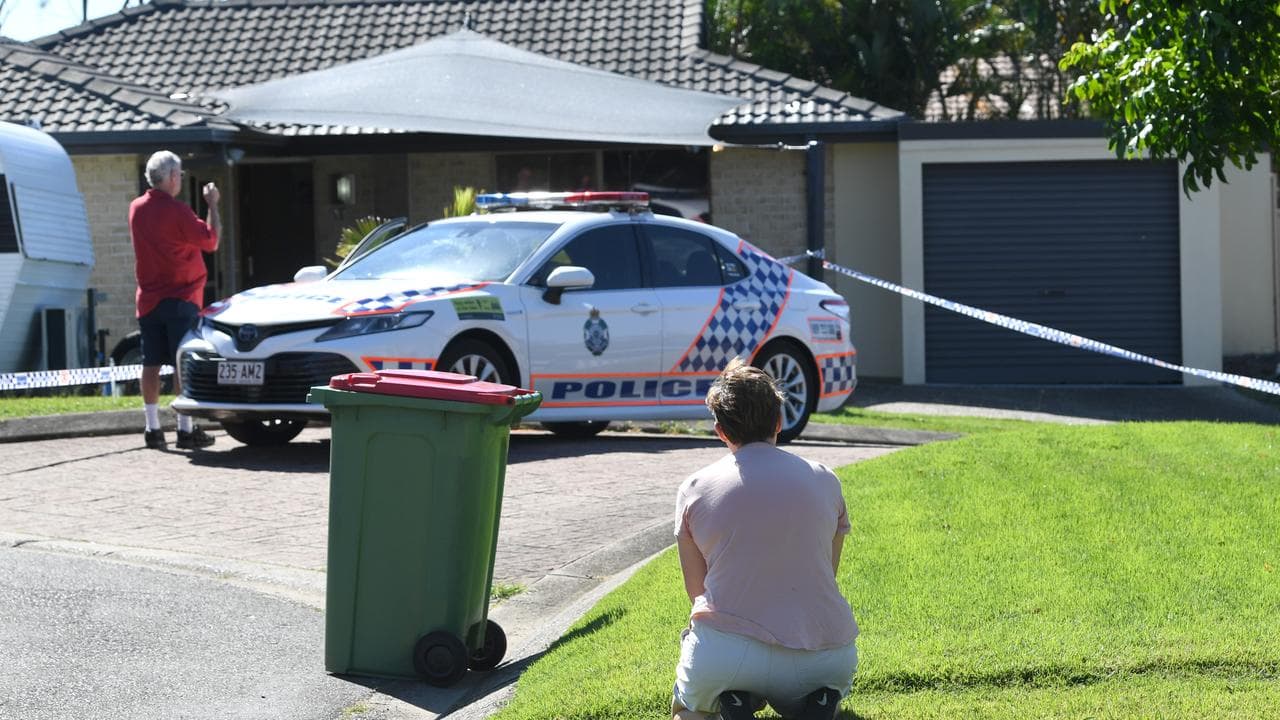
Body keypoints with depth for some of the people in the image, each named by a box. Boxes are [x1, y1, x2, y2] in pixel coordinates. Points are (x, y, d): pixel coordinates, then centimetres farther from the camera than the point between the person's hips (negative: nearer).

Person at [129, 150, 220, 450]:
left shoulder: (137, 208, 7)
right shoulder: (175, 210, -14)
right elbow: (211, 241, -9)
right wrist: (212, 205, 1)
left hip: (148, 298, 6)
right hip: (181, 297, -6)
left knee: (151, 363, 7)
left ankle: (152, 428, 8)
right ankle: (186, 429, -5)